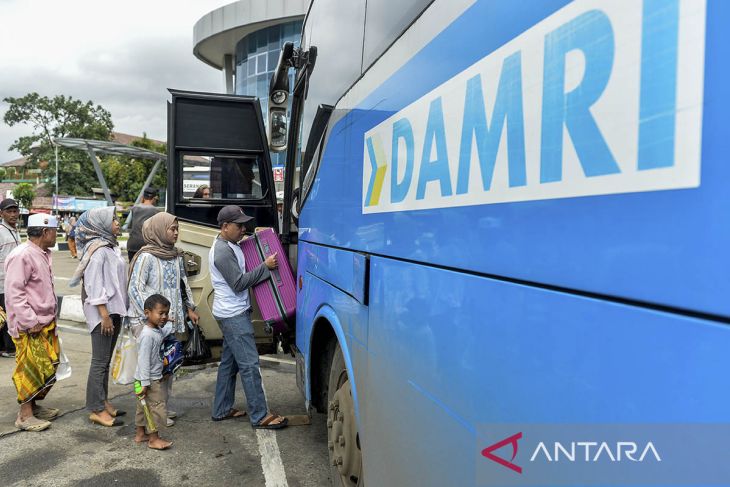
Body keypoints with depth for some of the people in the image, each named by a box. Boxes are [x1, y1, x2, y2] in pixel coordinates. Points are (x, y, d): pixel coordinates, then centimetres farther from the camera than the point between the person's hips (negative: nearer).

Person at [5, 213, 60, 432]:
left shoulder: (42, 254, 13)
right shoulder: (22, 255, -17)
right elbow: (14, 293, -20)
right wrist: (31, 322, -21)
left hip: (46, 323, 9)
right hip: (29, 327, -9)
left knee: (49, 366, 14)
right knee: (32, 368, -2)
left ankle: (34, 405, 28)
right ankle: (25, 415, 9)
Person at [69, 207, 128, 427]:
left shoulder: (111, 246, 13)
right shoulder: (97, 250, -14)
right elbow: (94, 285, -19)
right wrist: (104, 314, -21)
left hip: (114, 309, 9)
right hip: (102, 311, -9)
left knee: (106, 360, 15)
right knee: (100, 360, -2)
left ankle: (103, 402, 25)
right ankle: (97, 410, 5)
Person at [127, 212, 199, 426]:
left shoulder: (176, 256, 10)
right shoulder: (146, 257, -11)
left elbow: (183, 283, 20)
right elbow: (135, 289, -13)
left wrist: (189, 308, 14)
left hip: (170, 320, 7)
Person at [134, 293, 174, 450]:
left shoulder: (158, 330, 4)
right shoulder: (147, 335, -24)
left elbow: (166, 331, 32)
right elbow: (143, 360, -25)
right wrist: (145, 383, -24)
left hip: (157, 378, 10)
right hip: (151, 381, -10)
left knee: (143, 407, 20)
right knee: (157, 407, -3)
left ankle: (140, 434, 32)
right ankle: (154, 439, 7)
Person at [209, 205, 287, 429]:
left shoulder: (231, 246, 12)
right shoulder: (222, 251, -19)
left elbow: (242, 274, 19)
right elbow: (239, 283, -21)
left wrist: (265, 264, 6)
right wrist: (265, 267, -21)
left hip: (233, 314, 10)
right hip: (233, 315, -10)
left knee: (229, 362, 16)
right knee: (249, 364, -6)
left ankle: (222, 410, 26)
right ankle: (260, 416, 0)